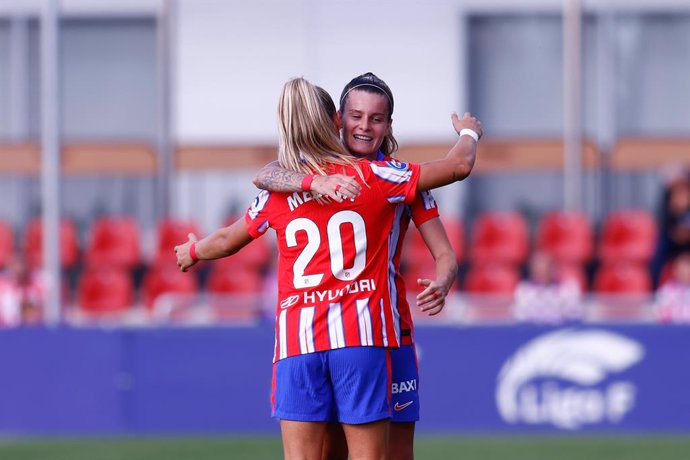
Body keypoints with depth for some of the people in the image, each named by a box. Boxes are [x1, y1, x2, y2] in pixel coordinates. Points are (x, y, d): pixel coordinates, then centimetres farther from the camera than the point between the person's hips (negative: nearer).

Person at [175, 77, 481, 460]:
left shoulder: (276, 194, 7)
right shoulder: (372, 177, 1)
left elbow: (226, 241, 24)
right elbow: (458, 166, 7)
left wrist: (192, 252, 47)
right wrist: (469, 133, 31)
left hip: (297, 341, 1)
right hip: (362, 334, -1)